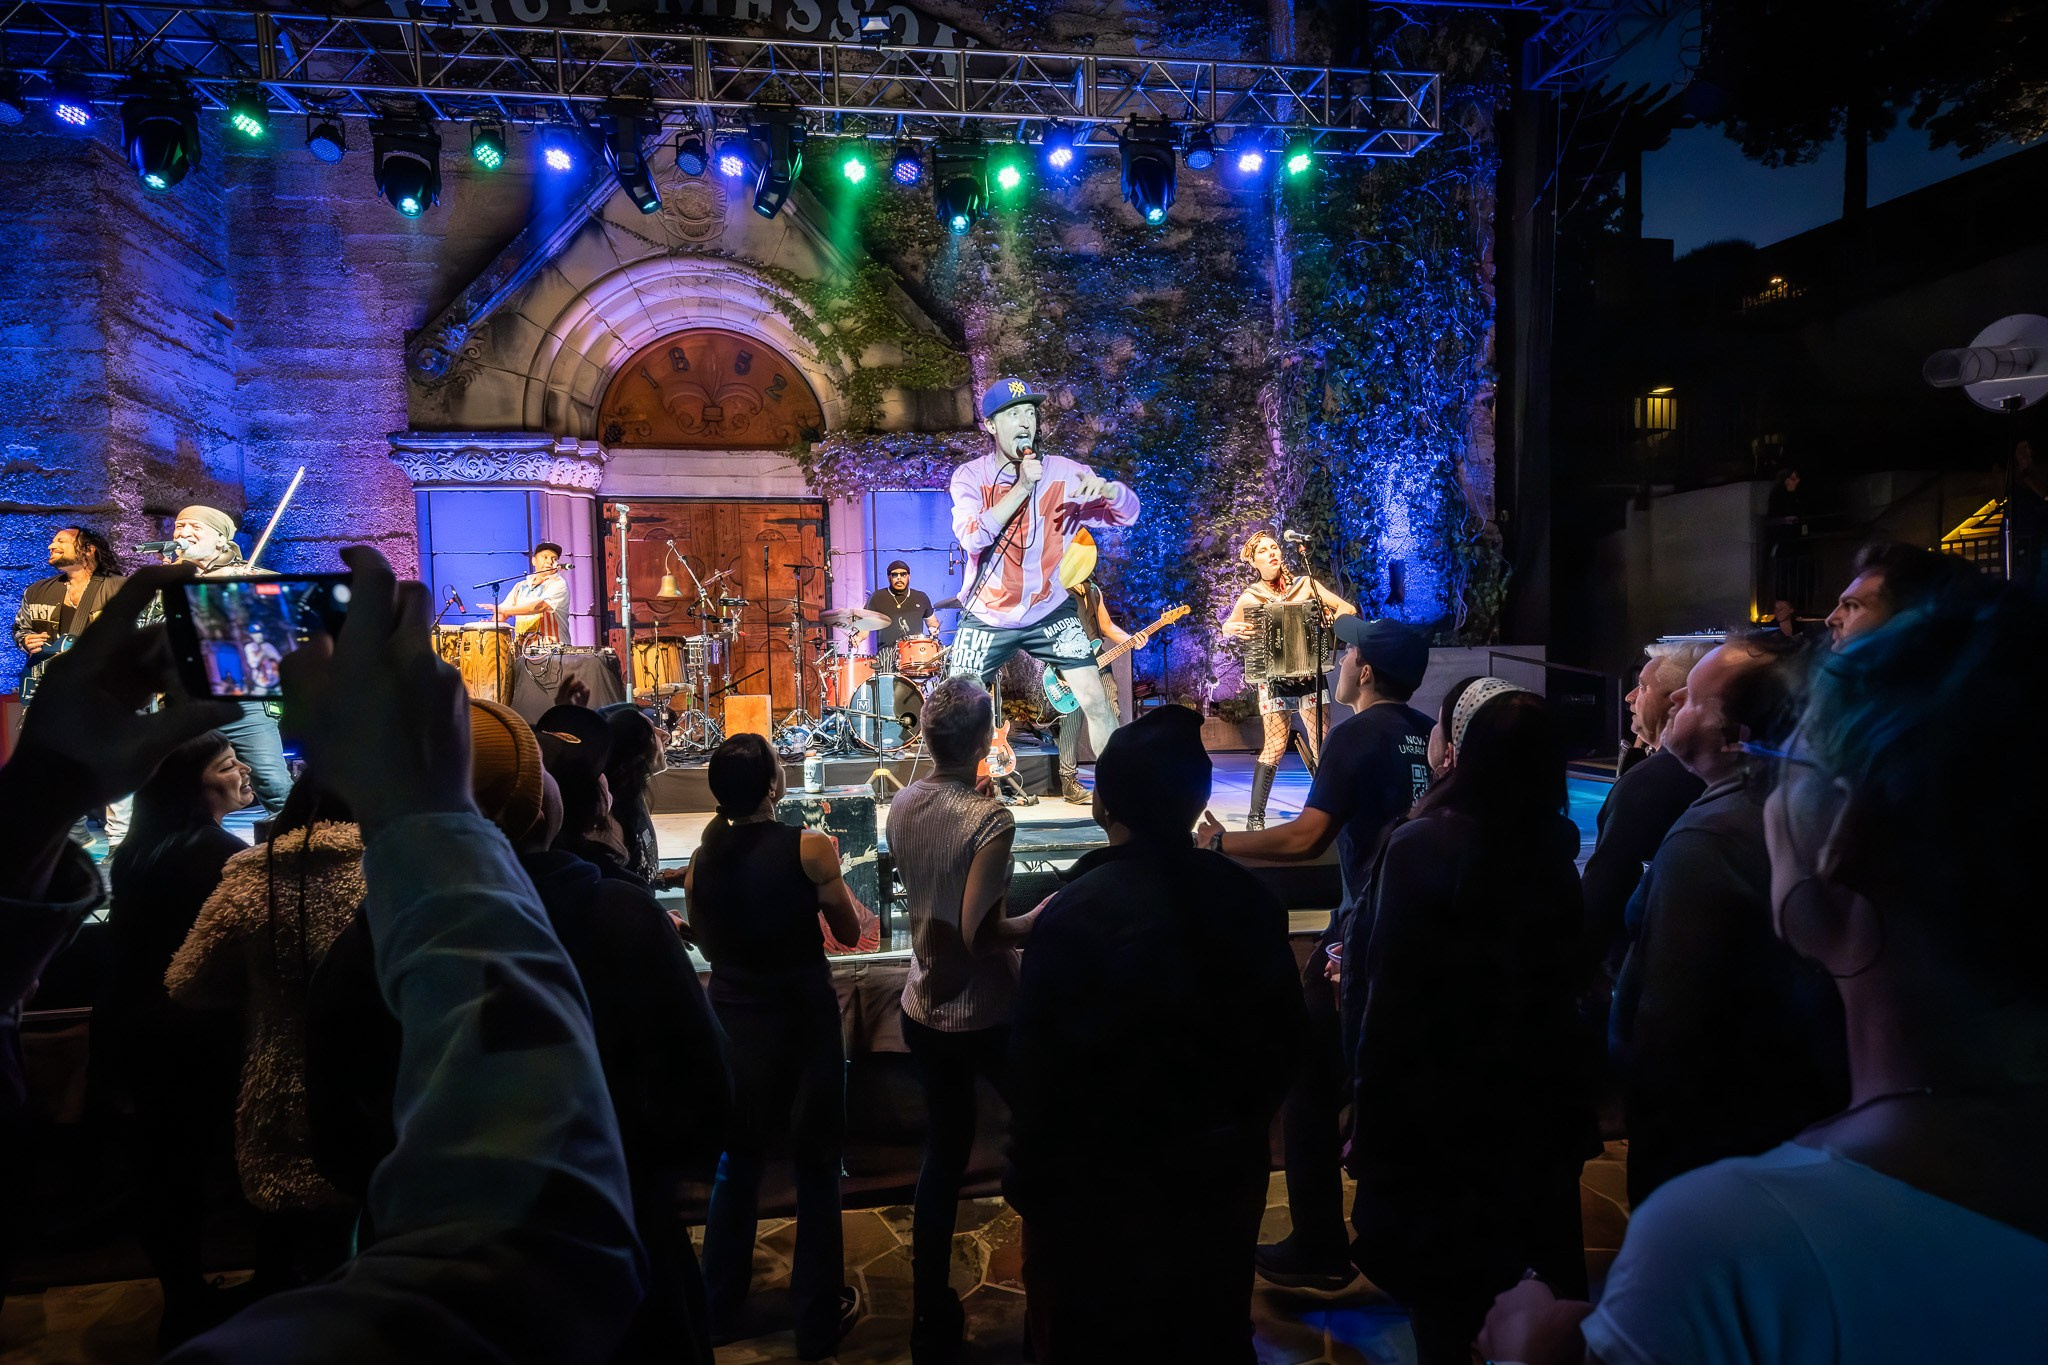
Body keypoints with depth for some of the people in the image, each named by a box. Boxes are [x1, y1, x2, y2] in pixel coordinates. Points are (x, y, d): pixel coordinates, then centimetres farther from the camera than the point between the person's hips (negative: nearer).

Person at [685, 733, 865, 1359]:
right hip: (803, 1019, -4)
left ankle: (720, 1308, 36)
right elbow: (850, 931, -7)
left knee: (737, 1160, 23)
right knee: (816, 1166, 12)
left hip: (733, 1016, 5)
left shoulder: (704, 856, -5)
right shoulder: (808, 847, -19)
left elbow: (707, 942, 8)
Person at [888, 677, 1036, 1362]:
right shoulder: (989, 818, -23)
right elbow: (979, 933, -26)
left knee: (943, 1151, 19)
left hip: (923, 1009, 6)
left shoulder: (901, 807, -2)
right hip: (985, 1015, -6)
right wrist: (1039, 922, -11)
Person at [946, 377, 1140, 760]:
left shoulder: (1063, 472, -8)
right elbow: (972, 537, -24)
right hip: (987, 617, 0)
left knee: (1094, 699, -10)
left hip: (1049, 611, 0)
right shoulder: (970, 476, -8)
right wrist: (1022, 487, -29)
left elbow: (1128, 513, -11)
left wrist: (1106, 489, -34)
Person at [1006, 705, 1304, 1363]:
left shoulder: (1072, 914, -24)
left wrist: (1028, 1183, -5)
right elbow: (1283, 1035, 1)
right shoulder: (1250, 900, -9)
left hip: (1100, 1188, -4)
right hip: (1223, 1177, 4)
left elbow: (1039, 1073, -20)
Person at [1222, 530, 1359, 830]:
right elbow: (1227, 626, 15)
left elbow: (1347, 609, 4)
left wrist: (1329, 620, -16)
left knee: (1323, 746, -2)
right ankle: (1255, 815, 1)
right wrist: (1234, 629, -8)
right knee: (1275, 746, -7)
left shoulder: (1305, 584, 3)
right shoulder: (1250, 597, 1)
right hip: (1273, 678, -2)